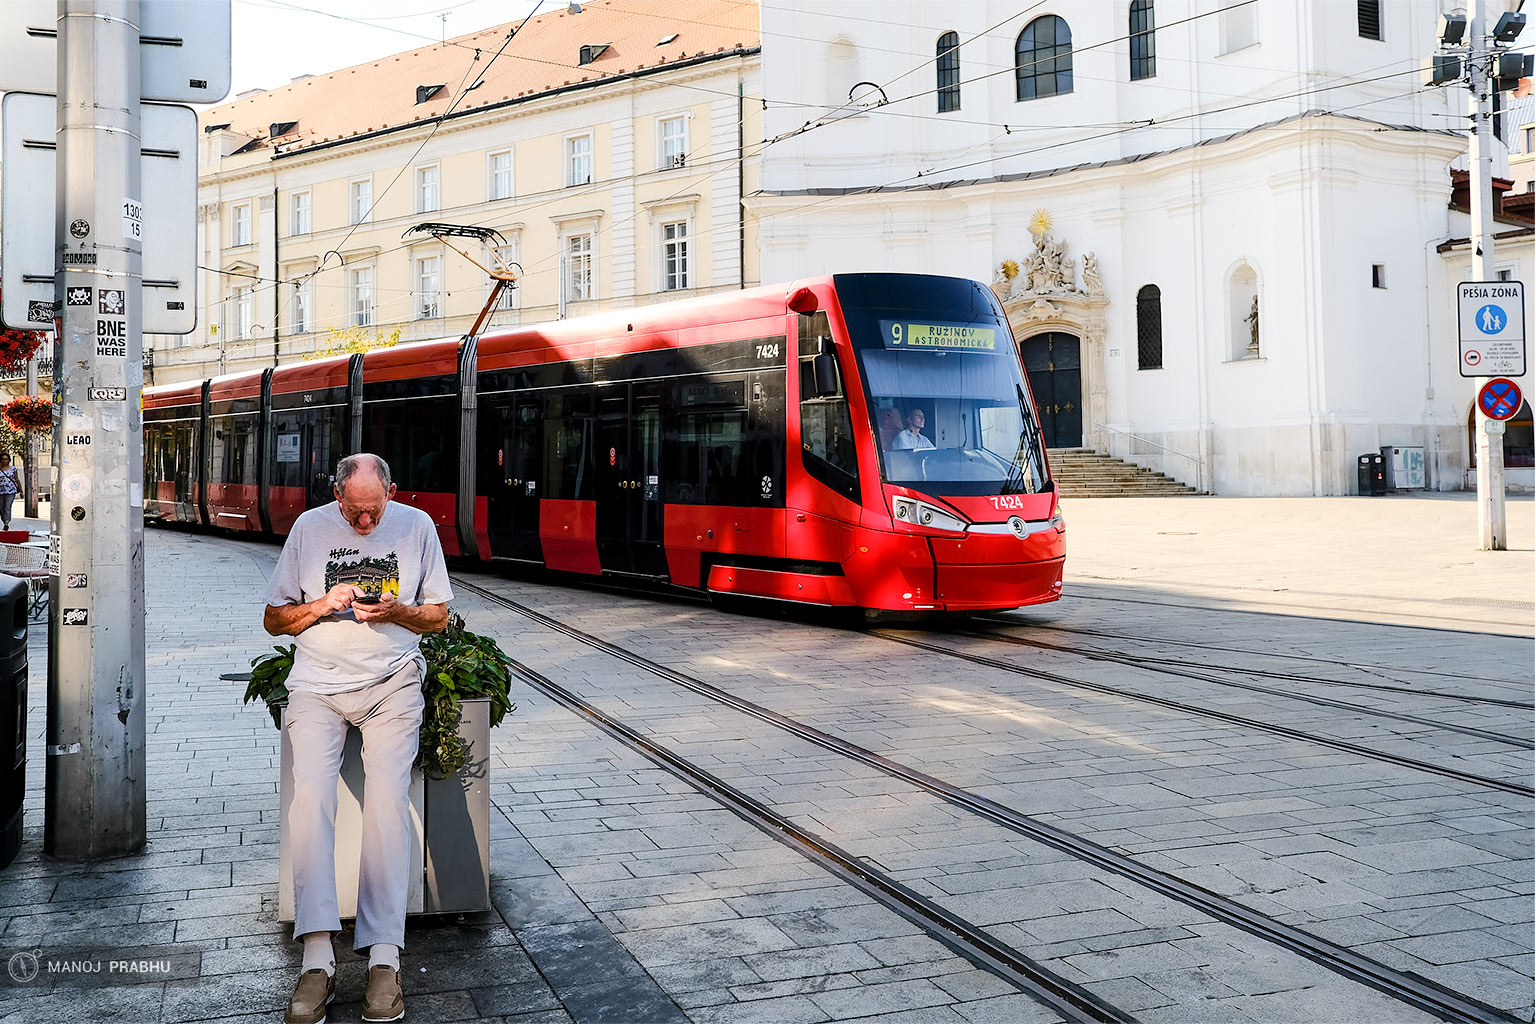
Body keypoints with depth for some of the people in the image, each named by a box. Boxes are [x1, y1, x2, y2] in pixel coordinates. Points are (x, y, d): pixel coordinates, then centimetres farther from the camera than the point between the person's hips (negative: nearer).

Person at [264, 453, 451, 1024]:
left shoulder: (417, 526, 9)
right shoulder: (310, 527, 9)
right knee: (310, 795, -23)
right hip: (317, 683, 1)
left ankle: (384, 956, -21)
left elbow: (439, 617, 13)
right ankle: (317, 960, -24)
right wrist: (323, 605, -6)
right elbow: (273, 619, 14)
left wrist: (397, 611, -8)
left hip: (391, 682, 0)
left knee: (388, 798, -22)